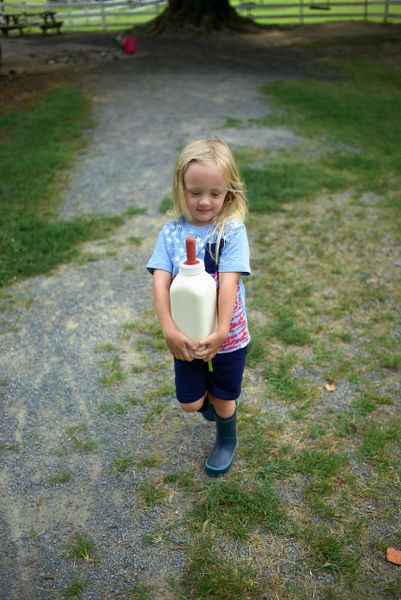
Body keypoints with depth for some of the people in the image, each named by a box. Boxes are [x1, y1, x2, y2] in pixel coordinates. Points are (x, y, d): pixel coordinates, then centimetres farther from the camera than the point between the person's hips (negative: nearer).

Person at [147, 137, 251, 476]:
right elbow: (161, 282, -15)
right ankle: (211, 395, 50)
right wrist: (169, 330, -27)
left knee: (222, 399, 16)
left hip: (228, 336, -2)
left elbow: (228, 282, -22)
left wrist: (221, 332, -29)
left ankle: (227, 440, 48)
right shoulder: (171, 233, -7)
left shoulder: (232, 231, -15)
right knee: (190, 403, 14)